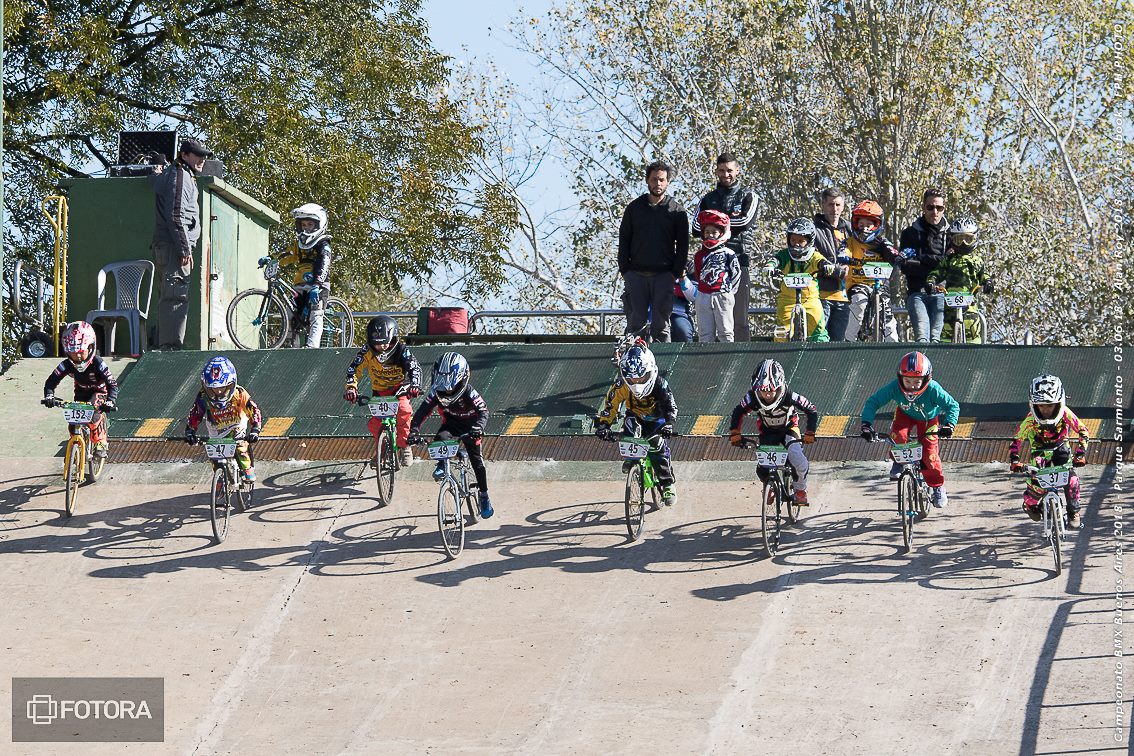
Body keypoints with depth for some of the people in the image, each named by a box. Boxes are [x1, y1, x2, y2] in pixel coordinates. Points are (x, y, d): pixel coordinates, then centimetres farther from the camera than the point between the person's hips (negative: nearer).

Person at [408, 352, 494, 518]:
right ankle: (442, 466, -8)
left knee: (476, 459, -3)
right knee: (440, 439, -33)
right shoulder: (436, 392, -22)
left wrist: (478, 428, -59)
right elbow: (422, 412, -23)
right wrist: (414, 430, -40)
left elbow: (483, 411, -39)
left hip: (469, 425, -2)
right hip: (450, 424, 2)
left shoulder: (469, 393, -30)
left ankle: (484, 496, 13)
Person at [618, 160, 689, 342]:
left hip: (664, 276, -1)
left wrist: (676, 273, -4)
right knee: (635, 323, -2)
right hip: (636, 275, 1)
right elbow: (624, 240, 11)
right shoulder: (634, 208, 11)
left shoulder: (677, 211, 7)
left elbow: (683, 245, 6)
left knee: (661, 324, -1)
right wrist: (625, 270, 2)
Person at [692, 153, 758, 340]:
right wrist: (729, 219, -6)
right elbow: (696, 229, 4)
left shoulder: (748, 196, 11)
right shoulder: (708, 199, 20)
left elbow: (745, 222, -8)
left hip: (738, 260, -3)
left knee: (739, 316, -6)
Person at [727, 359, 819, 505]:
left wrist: (809, 434, -27)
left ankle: (800, 489, 9)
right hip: (767, 431, 2)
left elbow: (812, 411, -22)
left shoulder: (790, 397, -36)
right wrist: (734, 434, -17)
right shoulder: (752, 398, -30)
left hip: (789, 429, -2)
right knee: (763, 470, -13)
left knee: (799, 463, -24)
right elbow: (738, 412, -9)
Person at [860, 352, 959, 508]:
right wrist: (867, 424, -40)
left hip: (928, 418, -1)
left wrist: (949, 425, -47)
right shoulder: (895, 387, -36)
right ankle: (899, 461, 1)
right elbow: (873, 402, -27)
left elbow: (953, 406, -29)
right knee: (898, 435, -30)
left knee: (929, 453, -13)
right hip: (905, 414, 1)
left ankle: (938, 486, 10)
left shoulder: (933, 390, -39)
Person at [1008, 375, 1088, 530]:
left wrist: (1080, 454, -31)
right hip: (1039, 450, 0)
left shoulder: (1065, 414, -28)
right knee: (1037, 483, -20)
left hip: (1060, 449, 0)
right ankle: (1030, 503, 16)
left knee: (1071, 479, -23)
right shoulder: (1031, 420, -29)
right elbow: (1017, 441, -21)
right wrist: (1015, 461, -35)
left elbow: (1083, 432, -20)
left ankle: (1074, 512, -2)